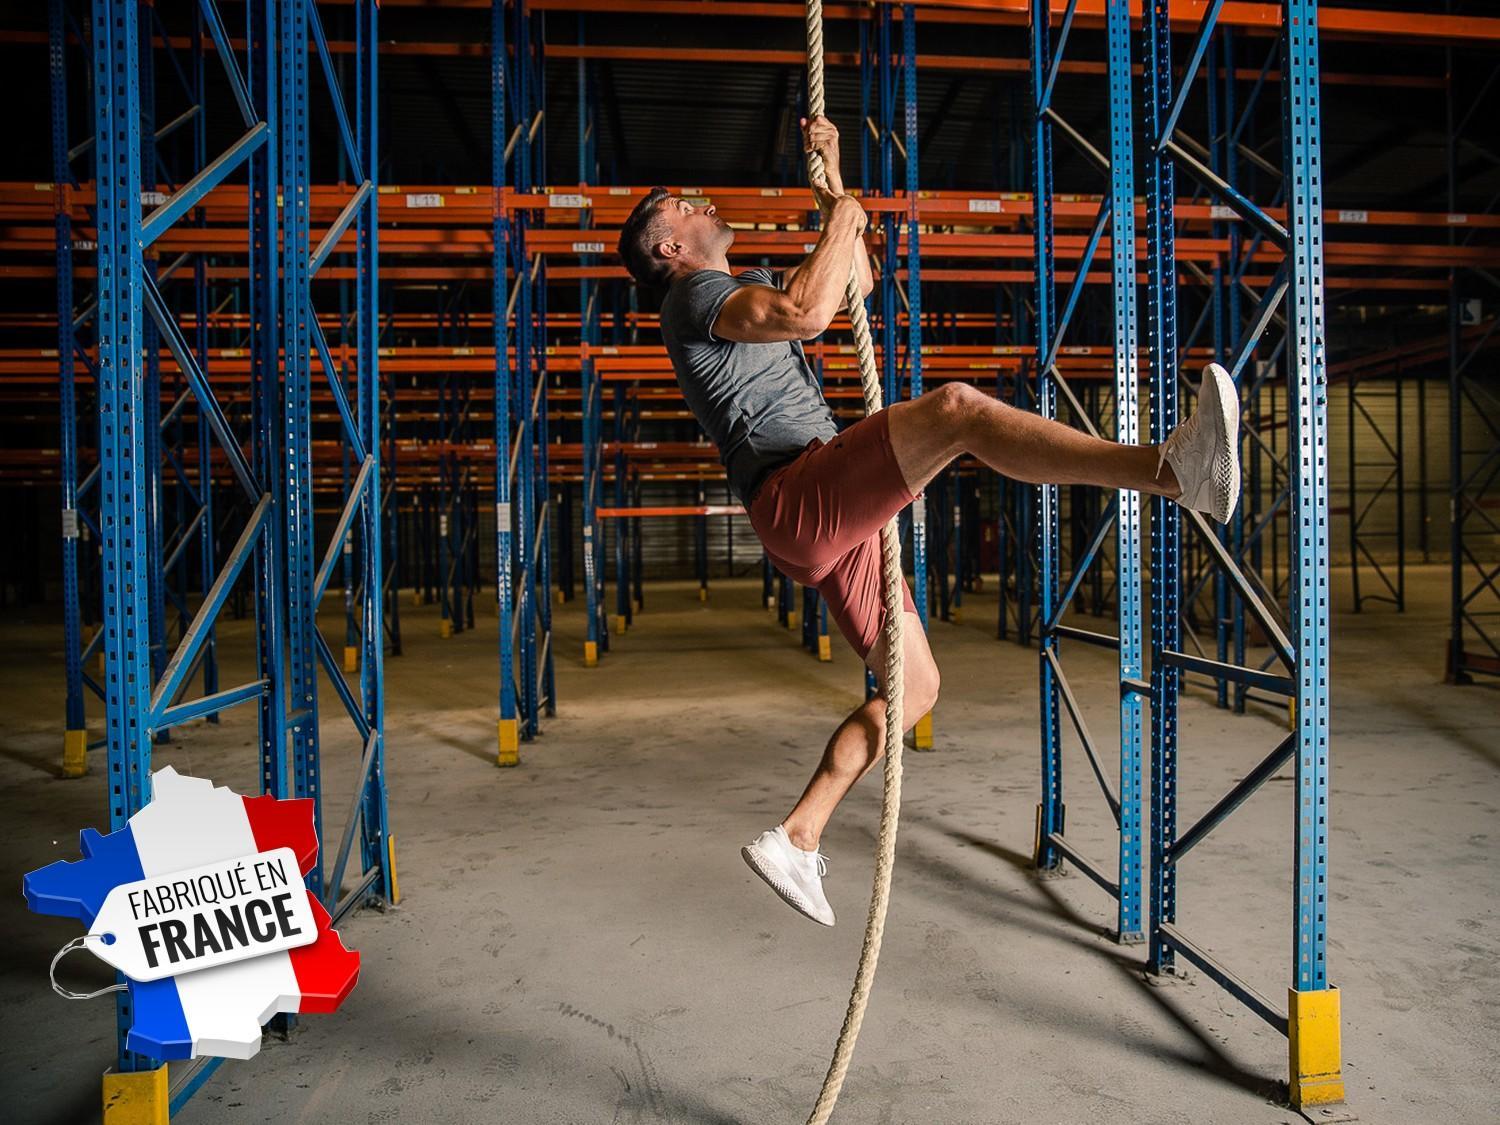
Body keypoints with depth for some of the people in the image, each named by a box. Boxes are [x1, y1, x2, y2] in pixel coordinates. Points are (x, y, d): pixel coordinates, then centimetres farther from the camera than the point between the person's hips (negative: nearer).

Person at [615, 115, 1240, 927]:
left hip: (832, 523, 10)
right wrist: (842, 220, -1)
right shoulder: (695, 294, 3)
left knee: (913, 686, 9)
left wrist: (831, 176, 34)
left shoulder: (746, 288, 32)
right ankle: (1175, 469, -46)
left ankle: (795, 841, 14)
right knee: (956, 407, -29)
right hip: (797, 499, -10)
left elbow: (855, 281, 38)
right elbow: (807, 313, -18)